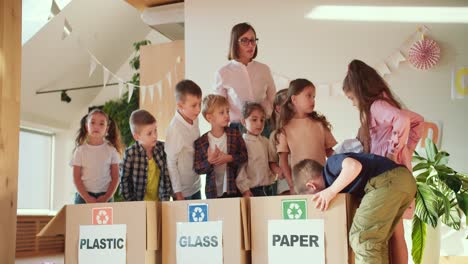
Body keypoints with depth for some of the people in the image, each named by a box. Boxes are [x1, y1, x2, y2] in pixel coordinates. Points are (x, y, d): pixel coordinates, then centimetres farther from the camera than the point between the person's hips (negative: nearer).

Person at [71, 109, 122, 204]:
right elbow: (76, 178, 0)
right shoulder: (80, 150, 1)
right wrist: (87, 197, -12)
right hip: (84, 196, 0)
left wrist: (107, 197, -10)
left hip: (105, 197, 0)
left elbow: (115, 177, 2)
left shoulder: (111, 150, 2)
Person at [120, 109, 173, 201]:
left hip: (160, 201, 3)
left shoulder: (162, 148, -8)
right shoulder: (130, 153, -17)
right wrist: (131, 202, -7)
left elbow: (168, 175, -1)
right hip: (139, 203, -3)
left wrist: (166, 197, -5)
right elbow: (124, 179, -8)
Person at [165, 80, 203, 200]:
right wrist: (178, 192, -15)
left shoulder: (194, 119, -3)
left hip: (196, 186, 7)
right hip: (183, 191, -7)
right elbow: (170, 163, -18)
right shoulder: (175, 129, -23)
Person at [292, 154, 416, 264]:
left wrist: (331, 191, -8)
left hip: (386, 182, -10)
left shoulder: (331, 164, 4)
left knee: (362, 240, -5)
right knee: (376, 241, 18)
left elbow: (354, 166, -17)